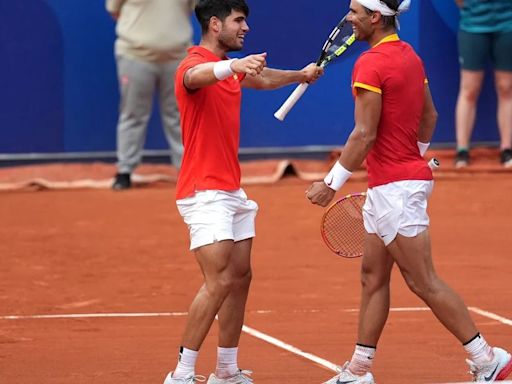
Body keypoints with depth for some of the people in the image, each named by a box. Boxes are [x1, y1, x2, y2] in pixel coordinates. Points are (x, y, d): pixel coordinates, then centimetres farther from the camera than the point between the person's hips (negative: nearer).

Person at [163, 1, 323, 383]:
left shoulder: (229, 68, 15)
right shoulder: (194, 65, -15)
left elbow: (262, 79, 40)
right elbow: (195, 77, -43)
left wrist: (301, 75, 42)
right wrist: (234, 66, -60)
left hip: (231, 190, 10)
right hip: (205, 193, -10)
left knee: (240, 278, 10)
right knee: (218, 282, -16)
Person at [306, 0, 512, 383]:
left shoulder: (371, 63, -17)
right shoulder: (409, 55, 10)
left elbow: (364, 135, -20)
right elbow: (430, 116, 18)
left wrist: (332, 183, -15)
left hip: (395, 187, -10)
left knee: (423, 281, -5)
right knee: (373, 276, 13)